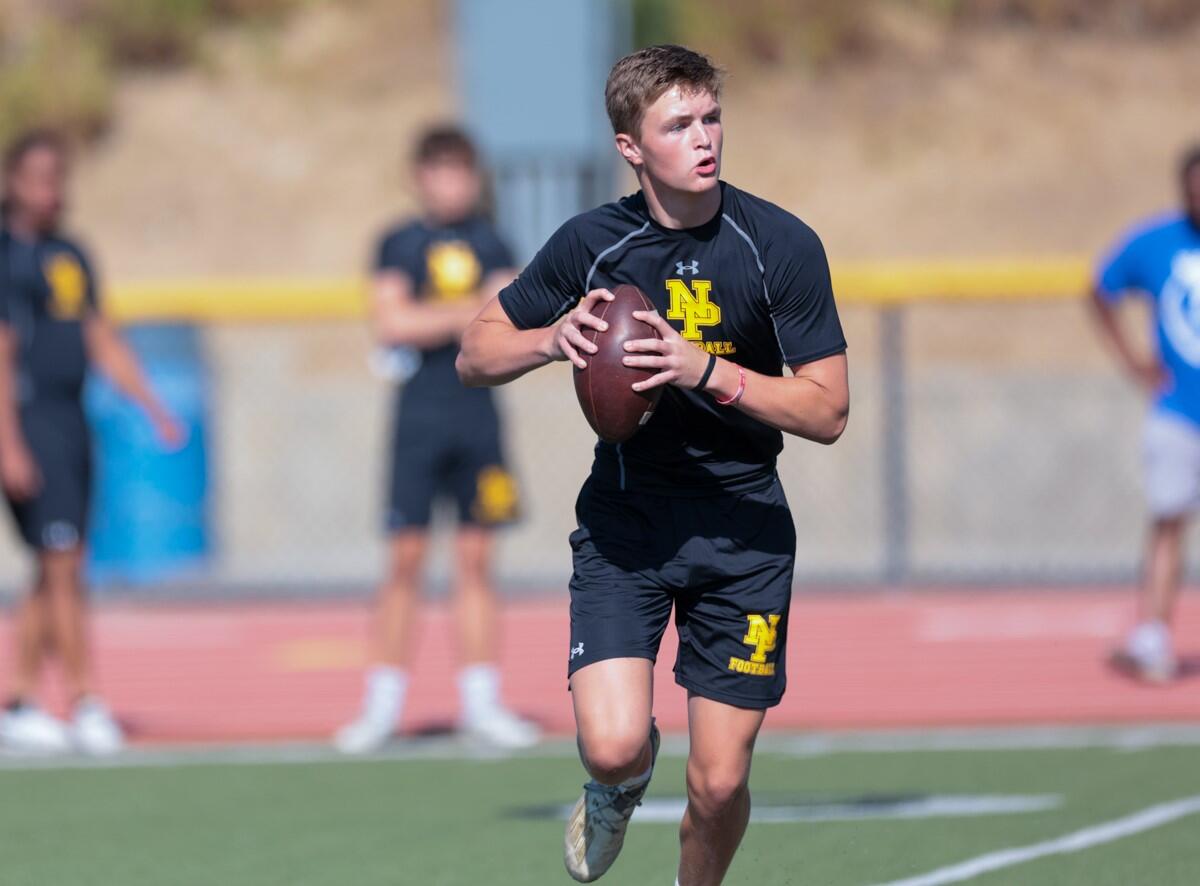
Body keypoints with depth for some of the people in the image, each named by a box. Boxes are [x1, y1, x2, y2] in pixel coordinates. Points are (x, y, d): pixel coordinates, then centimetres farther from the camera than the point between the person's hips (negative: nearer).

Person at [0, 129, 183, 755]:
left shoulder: (71, 256, 17)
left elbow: (102, 343, 22)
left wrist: (153, 409, 15)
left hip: (72, 422, 8)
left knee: (54, 574, 8)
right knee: (63, 564, -11)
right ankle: (84, 704, -9)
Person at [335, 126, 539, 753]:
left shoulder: (489, 245, 9)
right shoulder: (399, 245, 4)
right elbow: (390, 323, -9)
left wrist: (428, 321, -13)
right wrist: (469, 313, -10)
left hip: (478, 415, 2)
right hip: (419, 414, -2)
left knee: (475, 559, 3)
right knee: (406, 559, -3)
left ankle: (481, 701, 8)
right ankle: (383, 704, 2)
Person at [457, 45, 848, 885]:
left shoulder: (782, 244, -9)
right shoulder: (593, 243, -5)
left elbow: (827, 410, -10)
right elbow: (476, 355, 5)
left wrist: (706, 370, -24)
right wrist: (553, 340, -16)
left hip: (743, 526, 0)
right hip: (625, 513, 0)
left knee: (719, 785, -3)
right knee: (613, 746, -19)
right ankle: (620, 786, 20)